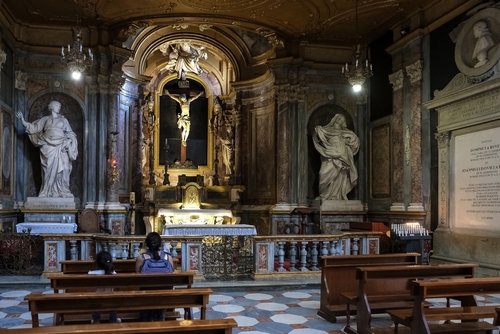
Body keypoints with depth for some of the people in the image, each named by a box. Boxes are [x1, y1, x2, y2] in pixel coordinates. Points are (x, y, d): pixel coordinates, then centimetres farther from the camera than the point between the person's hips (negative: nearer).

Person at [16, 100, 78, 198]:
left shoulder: (63, 120, 15)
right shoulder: (45, 119, 15)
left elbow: (70, 134, 11)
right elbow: (33, 127, 15)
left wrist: (67, 144, -5)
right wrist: (22, 120, 4)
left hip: (60, 149, 0)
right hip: (48, 148, 0)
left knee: (61, 170, -7)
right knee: (49, 170, -2)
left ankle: (62, 192, -3)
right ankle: (47, 193, 3)